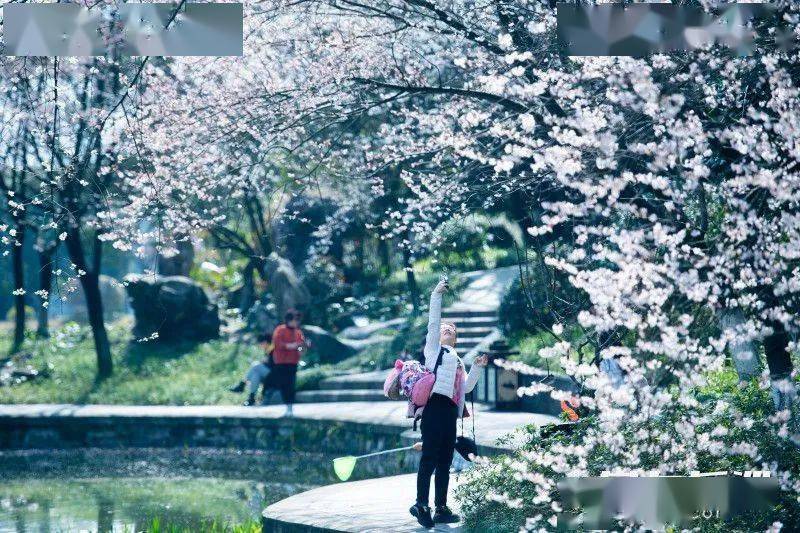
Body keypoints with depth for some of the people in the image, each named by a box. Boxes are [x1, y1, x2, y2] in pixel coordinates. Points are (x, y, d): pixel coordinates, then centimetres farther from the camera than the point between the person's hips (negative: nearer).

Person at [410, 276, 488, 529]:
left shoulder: (458, 360, 31)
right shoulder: (434, 348, 13)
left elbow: (466, 387, 27)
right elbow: (433, 322, 1)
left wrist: (477, 367, 16)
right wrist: (437, 295, -1)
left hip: (450, 411, 8)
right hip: (435, 404, -8)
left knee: (445, 460, 6)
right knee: (430, 456, -16)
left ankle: (441, 508, 6)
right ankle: (422, 503, -23)